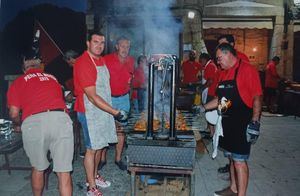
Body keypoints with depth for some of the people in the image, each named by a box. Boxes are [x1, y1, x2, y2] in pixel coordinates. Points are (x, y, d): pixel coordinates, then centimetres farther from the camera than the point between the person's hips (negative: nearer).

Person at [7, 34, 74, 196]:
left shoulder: (18, 82, 18)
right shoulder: (52, 78, 28)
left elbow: (14, 113, 10)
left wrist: (18, 125, 32)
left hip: (33, 122, -1)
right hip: (60, 119, 1)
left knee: (38, 168, 21)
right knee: (64, 171, 6)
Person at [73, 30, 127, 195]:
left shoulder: (101, 60, 9)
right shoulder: (83, 63, -19)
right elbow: (92, 96, -24)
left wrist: (111, 111, 16)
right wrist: (115, 112, -24)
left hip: (104, 109, 9)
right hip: (90, 112, -8)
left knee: (100, 146, 17)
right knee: (92, 148, -1)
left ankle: (94, 176, 35)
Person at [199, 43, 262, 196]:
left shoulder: (247, 69, -11)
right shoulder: (223, 73, 13)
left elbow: (257, 98, -15)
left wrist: (255, 122, -19)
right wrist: (203, 108, 14)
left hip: (242, 123, -8)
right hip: (227, 122, 8)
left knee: (239, 160, -3)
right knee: (231, 157, 17)